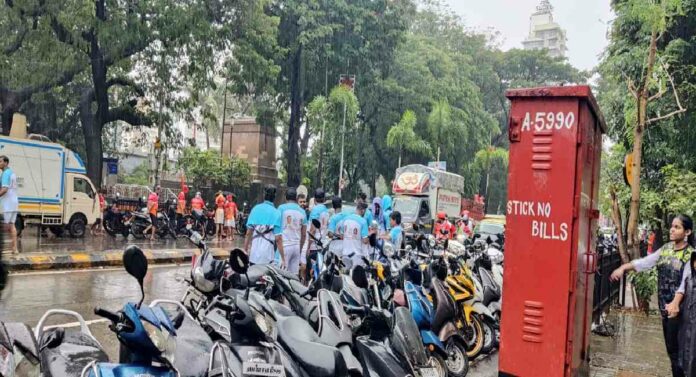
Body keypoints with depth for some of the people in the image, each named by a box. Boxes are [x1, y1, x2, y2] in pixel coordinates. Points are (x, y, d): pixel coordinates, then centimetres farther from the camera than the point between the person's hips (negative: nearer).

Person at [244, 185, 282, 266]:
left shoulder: (255, 209, 3)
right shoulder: (276, 213, -6)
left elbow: (248, 233, 3)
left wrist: (245, 250, 13)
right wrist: (283, 259, -5)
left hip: (254, 254, 3)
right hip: (267, 256, -3)